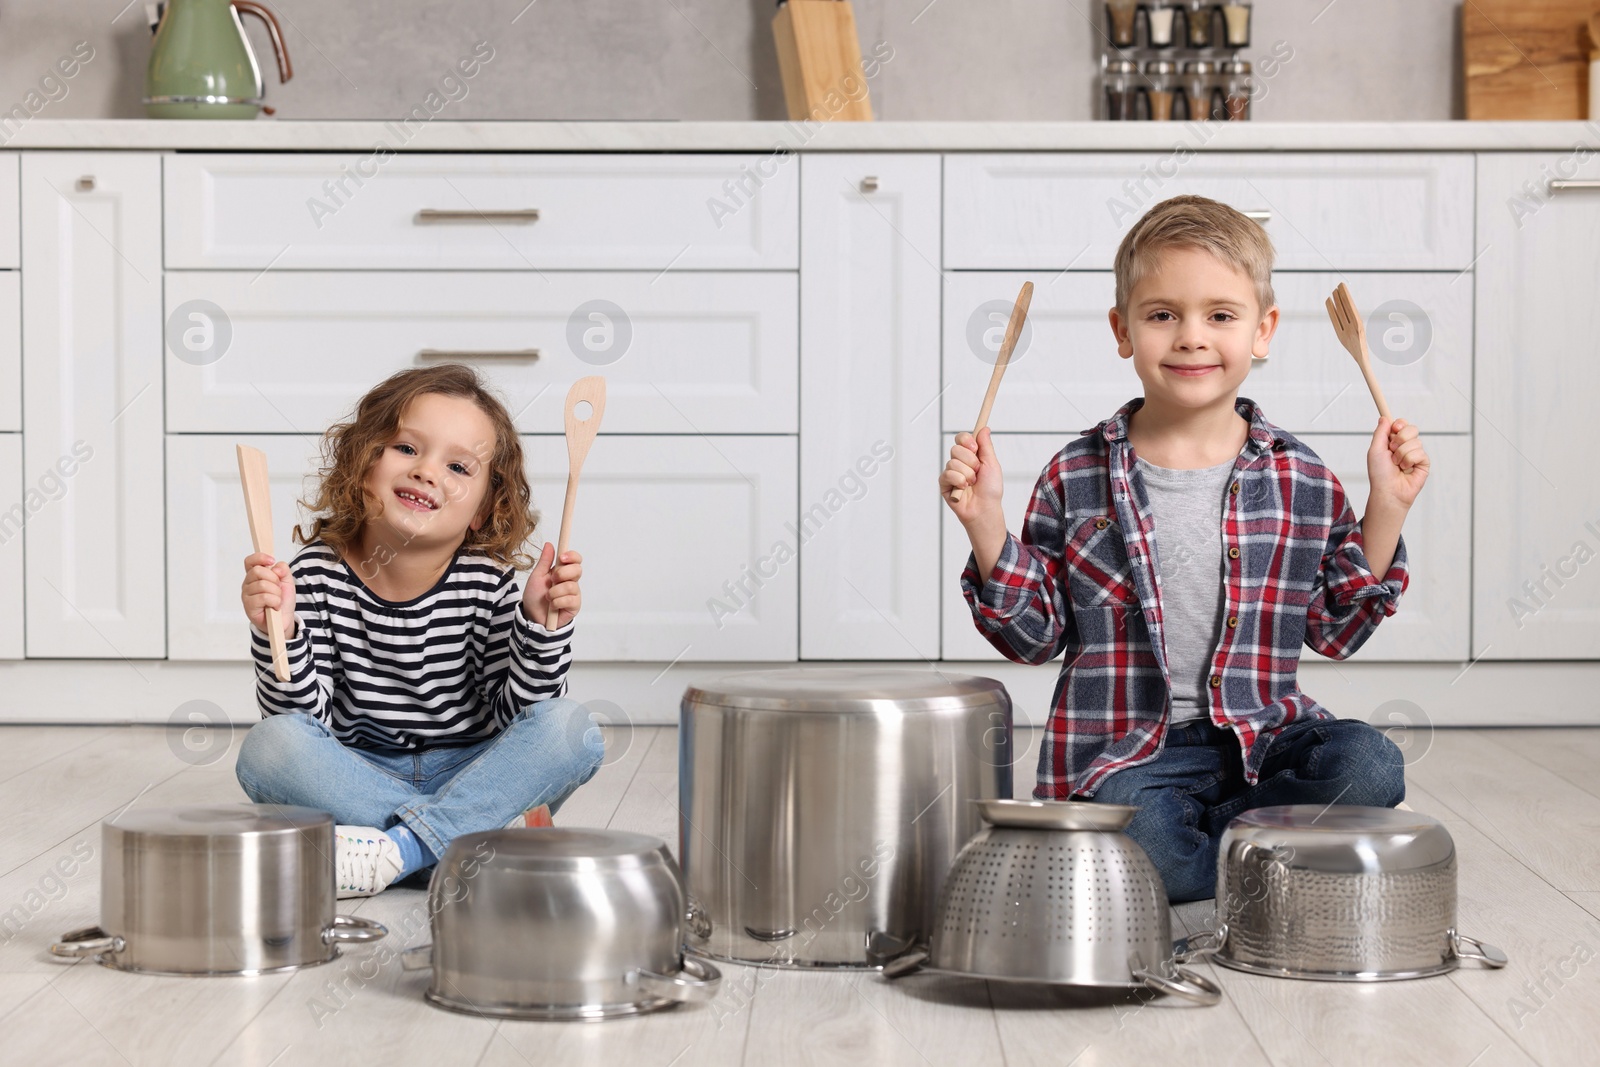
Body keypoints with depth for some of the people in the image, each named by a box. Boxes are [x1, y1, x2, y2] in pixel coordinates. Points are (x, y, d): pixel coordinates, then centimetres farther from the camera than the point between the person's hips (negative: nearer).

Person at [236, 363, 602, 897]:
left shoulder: (488, 582, -8)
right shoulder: (317, 572, -8)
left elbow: (517, 715, -9)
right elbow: (307, 717, -11)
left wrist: (541, 627, -23)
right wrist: (279, 633, -27)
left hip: (468, 776, 0)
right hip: (356, 781, 0)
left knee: (571, 730, -23)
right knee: (267, 747, -27)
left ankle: (391, 852, -28)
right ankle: (500, 836, -24)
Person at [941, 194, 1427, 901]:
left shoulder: (1299, 479, 5)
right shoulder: (1078, 477, 2)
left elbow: (1338, 627, 8)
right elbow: (1035, 634, 4)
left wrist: (1386, 508, 0)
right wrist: (985, 524, -9)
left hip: (1263, 735, 3)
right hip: (1122, 749, -3)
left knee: (1369, 767, -26)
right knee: (1133, 835, -34)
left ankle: (1207, 835, -10)